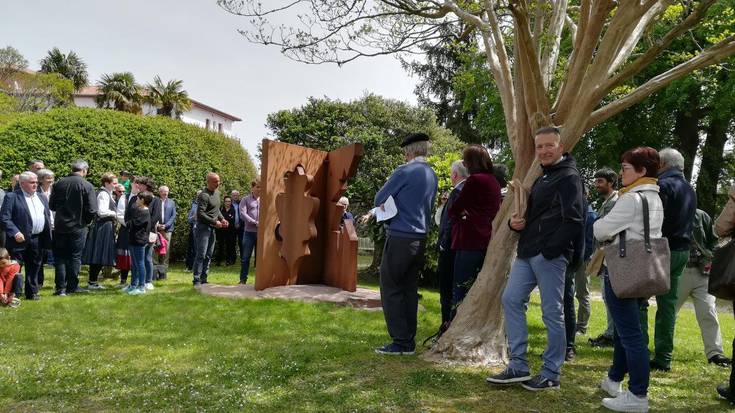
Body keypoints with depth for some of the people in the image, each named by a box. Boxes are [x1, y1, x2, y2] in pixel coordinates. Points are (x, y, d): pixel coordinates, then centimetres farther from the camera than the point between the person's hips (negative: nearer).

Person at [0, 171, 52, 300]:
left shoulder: (41, 198, 14)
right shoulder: (11, 197, -5)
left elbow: (48, 216, 19)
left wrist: (48, 232, 7)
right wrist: (15, 233, -20)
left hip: (38, 240, 6)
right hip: (21, 239, -6)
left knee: (34, 268, 13)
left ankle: (32, 293, 23)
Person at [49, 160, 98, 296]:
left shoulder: (59, 183, -1)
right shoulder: (86, 186, -12)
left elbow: (51, 205, 6)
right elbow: (92, 210, -13)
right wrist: (86, 221, 5)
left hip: (60, 226, 3)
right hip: (78, 227, -3)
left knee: (60, 257, 10)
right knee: (75, 257, 7)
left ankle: (61, 287, 10)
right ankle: (72, 286, 12)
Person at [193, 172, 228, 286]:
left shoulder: (216, 192, 13)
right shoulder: (204, 195, -15)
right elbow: (200, 214, -20)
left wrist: (222, 219, 6)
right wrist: (215, 222, -17)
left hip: (212, 228, 9)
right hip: (203, 227, -9)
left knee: (208, 255, 10)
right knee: (201, 254, -8)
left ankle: (203, 279, 16)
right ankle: (197, 280, -3)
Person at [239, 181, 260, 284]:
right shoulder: (246, 200, 7)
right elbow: (243, 214, -5)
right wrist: (255, 223, -13)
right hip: (249, 232, -1)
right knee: (245, 257, 3)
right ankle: (243, 279, 11)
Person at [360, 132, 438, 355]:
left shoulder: (404, 171, -11)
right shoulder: (432, 176, 13)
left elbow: (380, 199, -4)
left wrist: (378, 209, 20)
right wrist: (374, 213, 21)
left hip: (400, 238, -8)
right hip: (420, 239, 8)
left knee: (391, 289, 0)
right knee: (409, 290, 12)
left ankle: (400, 342, 0)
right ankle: (409, 341, 16)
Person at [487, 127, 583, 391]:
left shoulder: (568, 176, -7)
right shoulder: (542, 177, 22)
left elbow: (574, 220, -17)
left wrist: (550, 250, -20)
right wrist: (515, 222, 6)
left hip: (550, 255, -9)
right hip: (527, 253, 9)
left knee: (552, 312, -1)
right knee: (511, 300, 6)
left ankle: (551, 374, 11)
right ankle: (518, 366, 13)